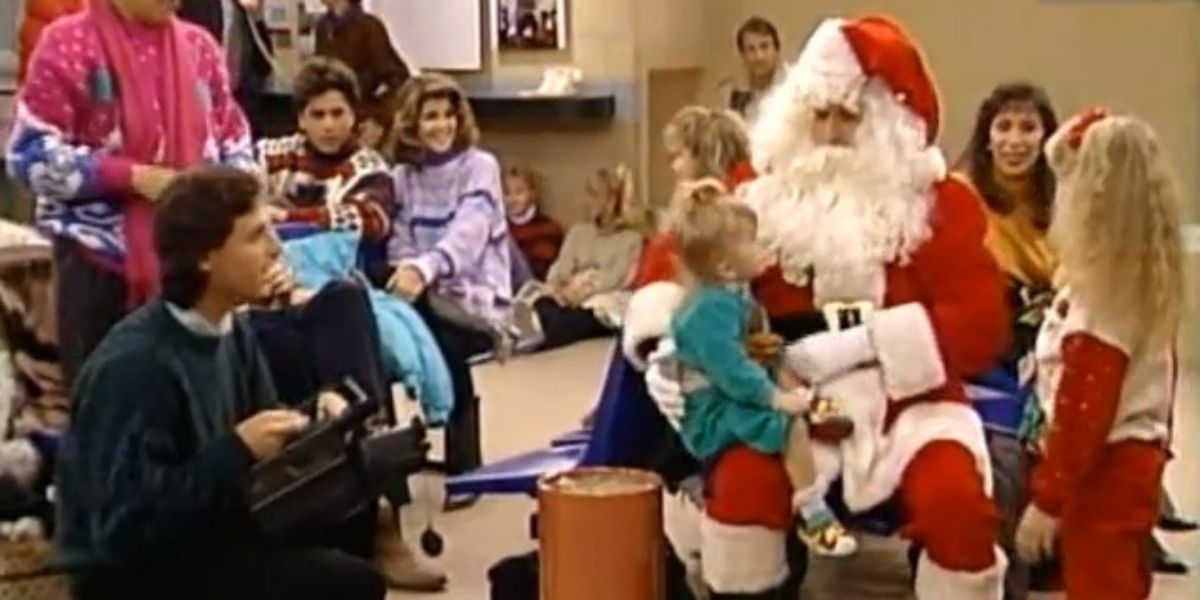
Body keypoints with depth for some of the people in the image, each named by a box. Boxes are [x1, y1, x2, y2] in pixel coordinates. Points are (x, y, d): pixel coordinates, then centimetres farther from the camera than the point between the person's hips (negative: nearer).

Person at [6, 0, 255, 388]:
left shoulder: (199, 45, 6)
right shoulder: (69, 43, -7)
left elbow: (234, 137, 15)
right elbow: (31, 153, -11)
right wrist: (133, 176, -17)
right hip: (100, 258, -4)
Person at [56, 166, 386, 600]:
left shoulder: (231, 330, -1)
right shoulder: (133, 365, -26)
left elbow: (264, 430, 11)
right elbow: (126, 530, -28)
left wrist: (313, 419, -10)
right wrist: (237, 450, -27)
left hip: (204, 525, 9)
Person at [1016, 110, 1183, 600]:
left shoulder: (1100, 299, -23)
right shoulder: (1149, 282, 4)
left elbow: (1082, 413, -23)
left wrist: (1047, 500, -18)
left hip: (1102, 470, -9)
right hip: (1137, 457, 9)